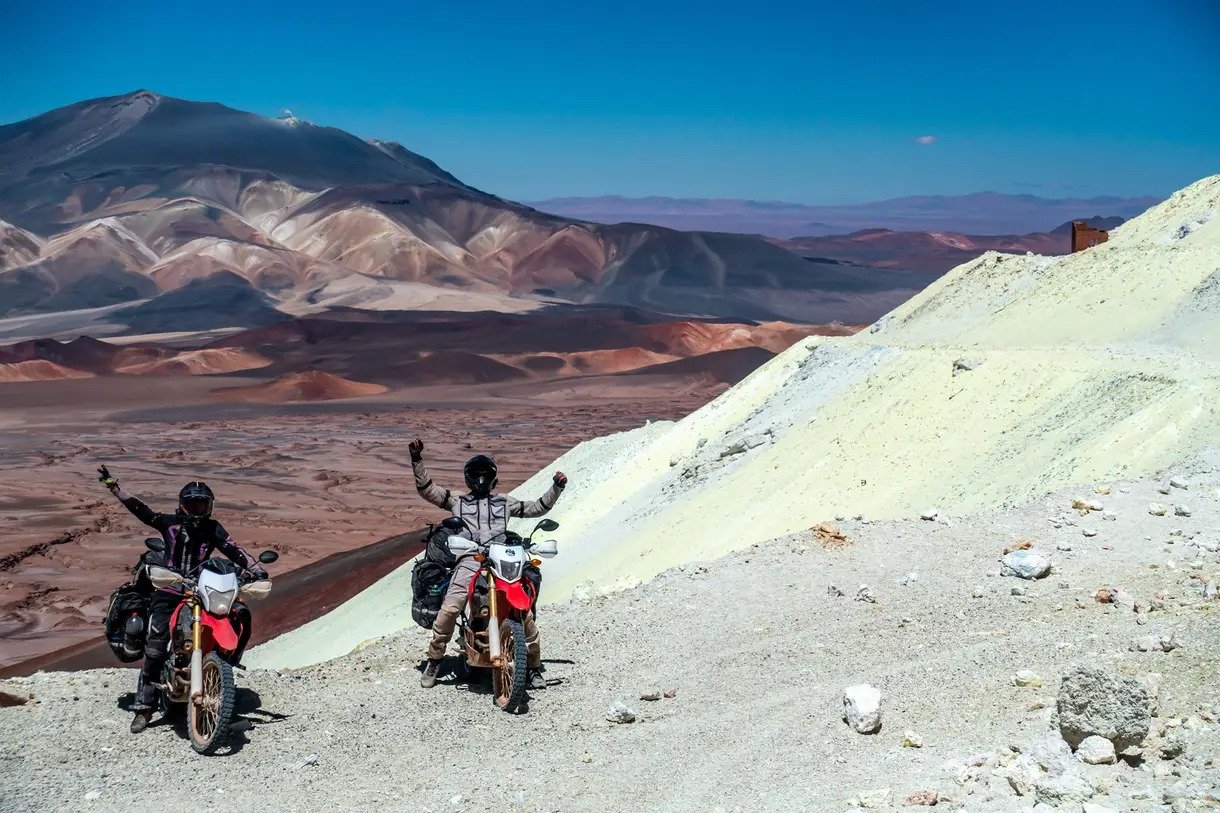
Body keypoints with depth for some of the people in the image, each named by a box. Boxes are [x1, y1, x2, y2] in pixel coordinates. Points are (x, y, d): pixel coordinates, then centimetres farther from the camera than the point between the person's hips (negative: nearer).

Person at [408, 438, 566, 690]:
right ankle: (434, 660, -2)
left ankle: (534, 666, 3)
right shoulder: (457, 501, 25)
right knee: (448, 610, -19)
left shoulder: (505, 502, 29)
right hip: (469, 561, -1)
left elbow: (538, 507, 31)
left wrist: (556, 488, 18)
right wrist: (417, 459, 9)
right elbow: (426, 489, 17)